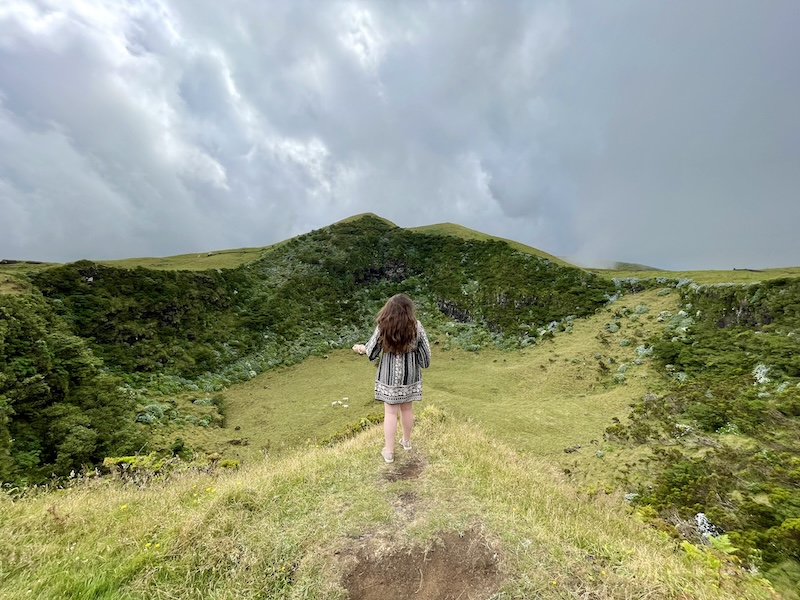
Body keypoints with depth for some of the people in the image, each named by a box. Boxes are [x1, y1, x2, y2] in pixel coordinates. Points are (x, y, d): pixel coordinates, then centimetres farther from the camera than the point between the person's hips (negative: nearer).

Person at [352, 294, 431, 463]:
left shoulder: (382, 327, -14)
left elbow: (372, 350, -3)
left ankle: (389, 451, 19)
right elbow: (425, 351, -6)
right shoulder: (416, 326, -13)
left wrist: (360, 348, 18)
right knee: (407, 408, 19)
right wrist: (423, 364, 15)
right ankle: (406, 441, 39)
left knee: (390, 412, 8)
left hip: (390, 375, -1)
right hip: (410, 374, 2)